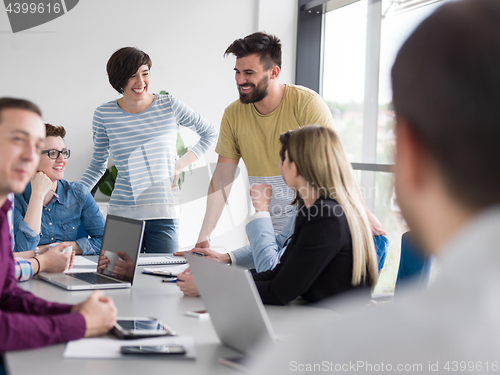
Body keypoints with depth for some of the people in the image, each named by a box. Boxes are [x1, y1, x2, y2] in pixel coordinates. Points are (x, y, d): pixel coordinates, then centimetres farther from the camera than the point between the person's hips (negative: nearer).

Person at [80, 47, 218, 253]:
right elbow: (98, 165, 13)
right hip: (122, 214, 1)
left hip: (164, 214, 0)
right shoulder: (104, 115, 1)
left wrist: (181, 164, 1)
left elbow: (210, 134, 12)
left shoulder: (169, 106, -1)